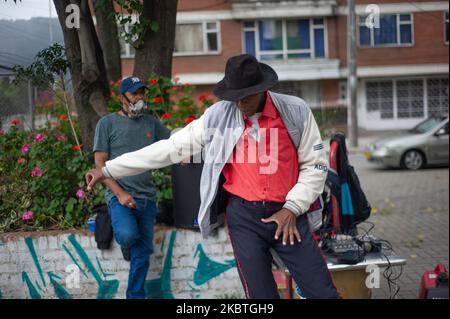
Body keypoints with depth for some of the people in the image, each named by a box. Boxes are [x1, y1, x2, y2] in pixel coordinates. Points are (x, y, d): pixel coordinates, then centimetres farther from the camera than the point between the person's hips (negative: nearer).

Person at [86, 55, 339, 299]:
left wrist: (293, 208, -8)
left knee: (323, 293, -3)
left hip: (286, 214, 0)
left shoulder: (296, 111, -3)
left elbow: (315, 164, 3)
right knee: (261, 293, -1)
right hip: (244, 216, 0)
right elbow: (171, 148, 1)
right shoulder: (218, 116, -2)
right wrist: (108, 170, 1)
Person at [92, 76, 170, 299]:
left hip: (147, 197, 4)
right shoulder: (107, 123, 0)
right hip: (120, 195, -4)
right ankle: (124, 242, 6)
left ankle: (136, 295, 23)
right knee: (128, 234, -30)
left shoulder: (150, 122, 12)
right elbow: (100, 164, -3)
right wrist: (120, 193, -14)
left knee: (142, 253, 6)